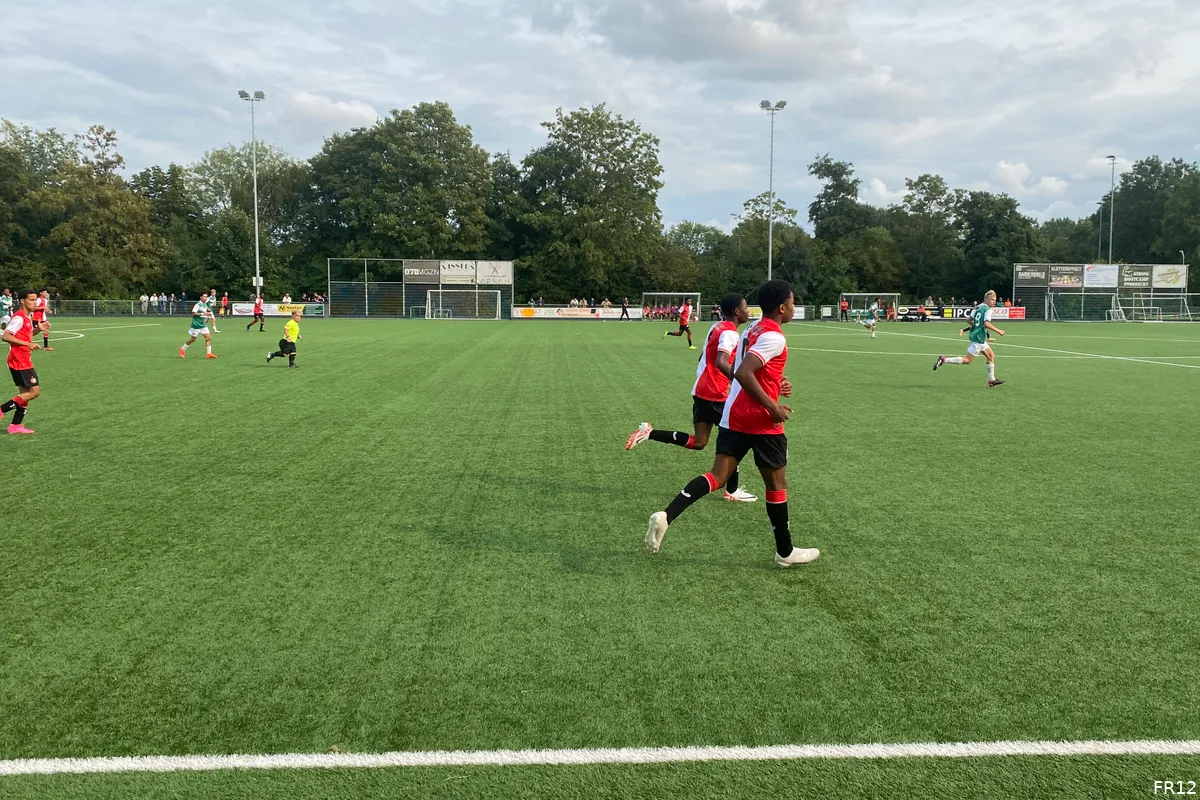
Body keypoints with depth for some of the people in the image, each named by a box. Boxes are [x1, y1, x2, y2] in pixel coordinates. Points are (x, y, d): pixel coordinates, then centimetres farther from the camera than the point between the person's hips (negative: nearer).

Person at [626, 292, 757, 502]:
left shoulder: (716, 328, 15)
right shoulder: (730, 333, -14)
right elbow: (721, 363, -29)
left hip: (701, 390, 9)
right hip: (715, 393, -9)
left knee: (697, 442, 10)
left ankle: (649, 433, 2)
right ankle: (732, 491, 12)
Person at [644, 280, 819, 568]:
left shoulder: (751, 331, 14)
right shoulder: (774, 337, -15)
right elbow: (743, 373, -27)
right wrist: (773, 407, -22)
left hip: (733, 416, 8)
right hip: (761, 421, -8)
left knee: (718, 476, 3)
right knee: (777, 483, 8)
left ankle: (666, 516, -17)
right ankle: (785, 552, 21)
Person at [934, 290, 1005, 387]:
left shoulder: (978, 307, 11)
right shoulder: (988, 310, -15)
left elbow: (970, 320, 17)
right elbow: (986, 323, -27)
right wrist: (998, 331, -21)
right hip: (978, 338, -10)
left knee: (991, 356, 15)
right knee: (967, 360, -6)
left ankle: (991, 380, 16)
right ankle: (943, 360, -6)